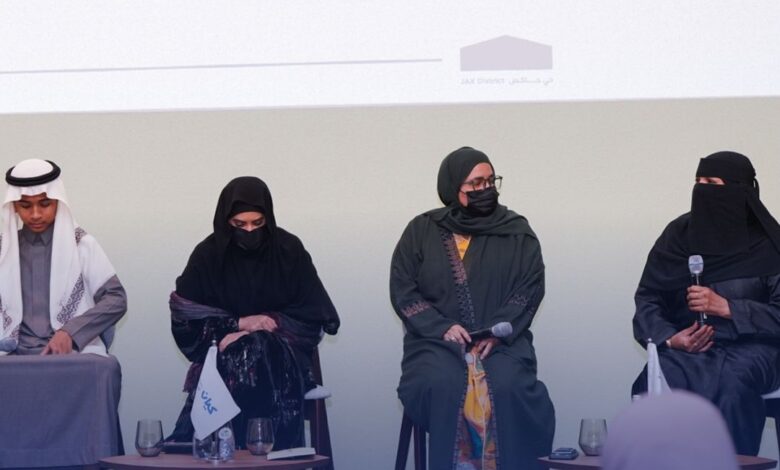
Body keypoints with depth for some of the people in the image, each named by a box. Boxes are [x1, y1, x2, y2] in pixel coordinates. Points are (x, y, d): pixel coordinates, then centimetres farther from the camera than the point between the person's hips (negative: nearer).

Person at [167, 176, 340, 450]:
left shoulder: (289, 250, 0)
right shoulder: (208, 255, 1)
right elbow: (184, 318, -2)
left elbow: (314, 317, -1)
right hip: (222, 355, 0)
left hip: (279, 351, 0)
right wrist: (239, 323, -13)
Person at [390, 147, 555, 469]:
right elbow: (402, 290, 5)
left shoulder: (517, 233, 10)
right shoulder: (421, 231, 10)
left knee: (507, 387, -30)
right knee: (440, 385, -31)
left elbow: (531, 288, 3)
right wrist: (442, 327, -11)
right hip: (437, 341, 0)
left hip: (501, 343, 0)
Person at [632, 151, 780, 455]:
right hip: (686, 348, 2)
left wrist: (726, 307, -16)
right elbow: (647, 298, 7)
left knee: (732, 384, -36)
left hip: (748, 347, -2)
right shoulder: (679, 234, 8)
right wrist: (669, 338, -12)